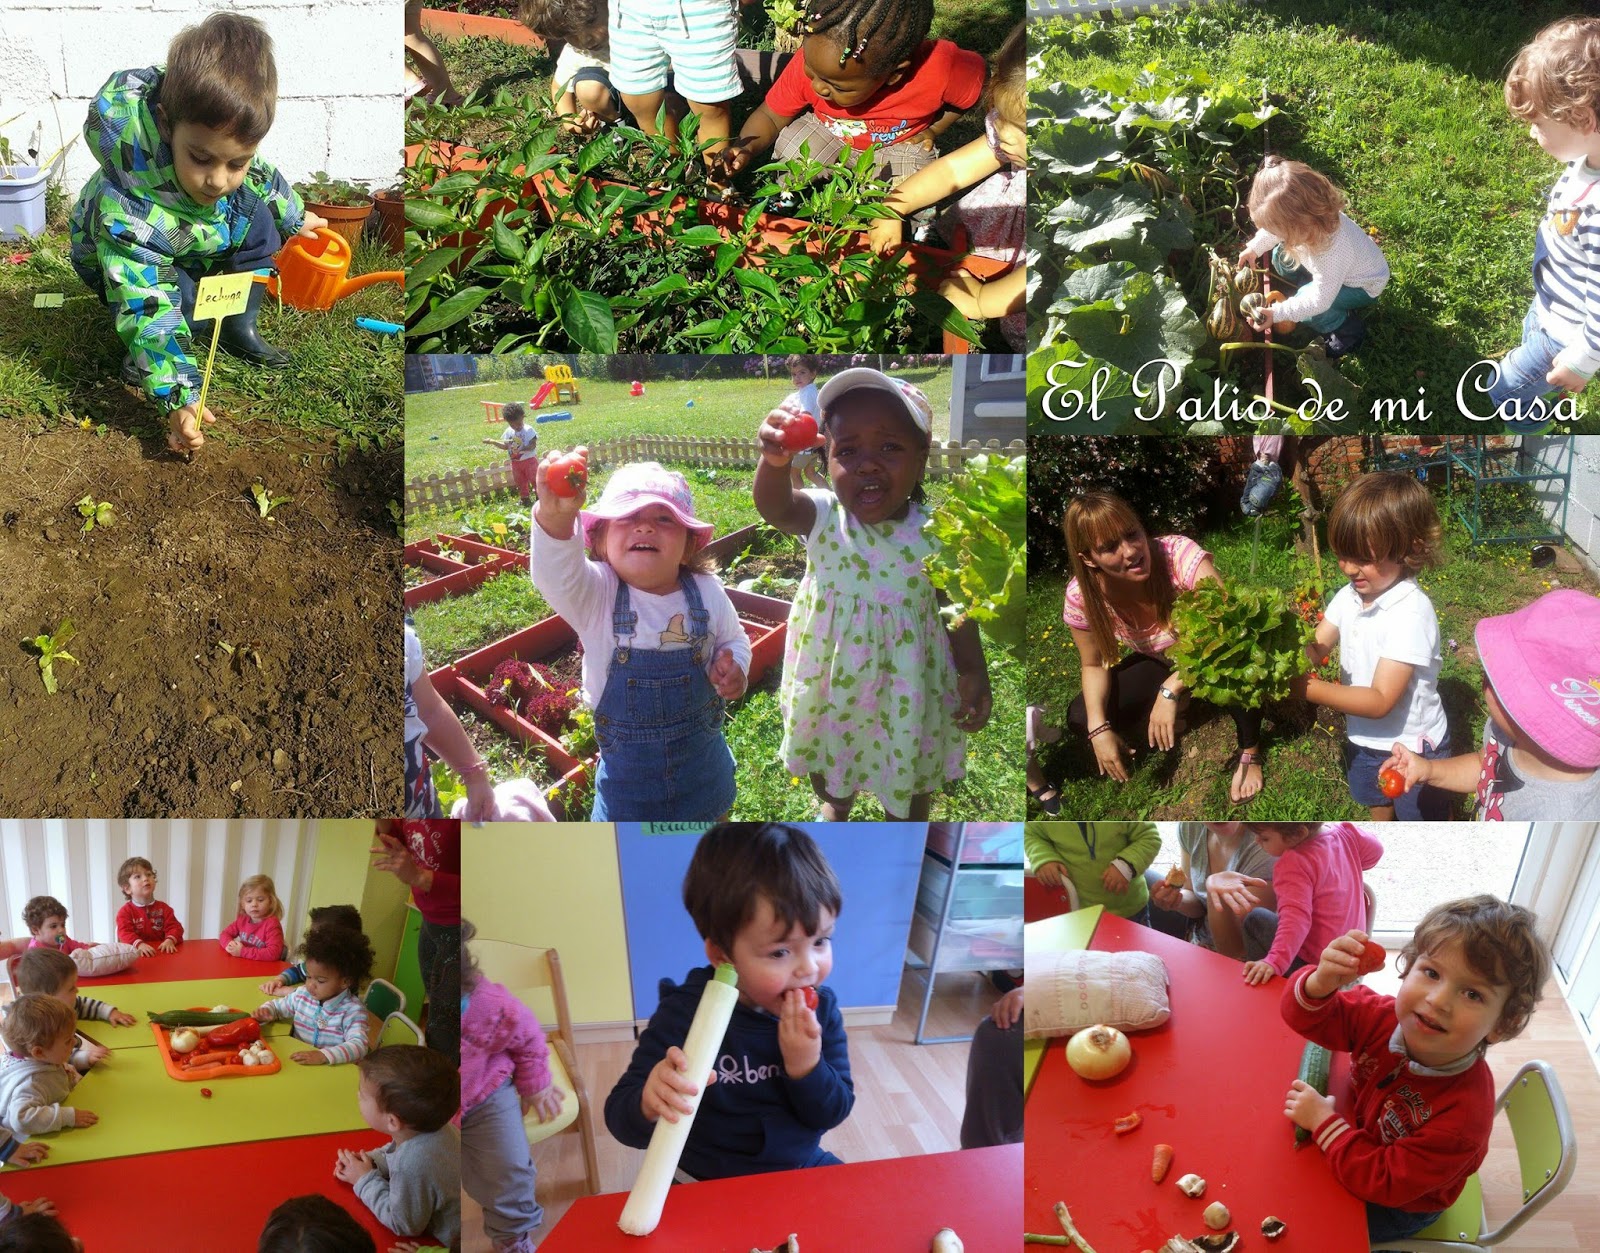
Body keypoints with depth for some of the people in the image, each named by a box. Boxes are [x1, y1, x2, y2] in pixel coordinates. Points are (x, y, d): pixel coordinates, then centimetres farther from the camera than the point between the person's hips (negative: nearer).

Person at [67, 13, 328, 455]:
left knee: (260, 218, -8)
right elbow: (147, 311, -46)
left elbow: (265, 178, -4)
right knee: (189, 305, -33)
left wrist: (295, 217, 14)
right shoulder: (130, 214, -47)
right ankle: (141, 358, -2)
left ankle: (240, 329, 4)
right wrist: (179, 398, -52)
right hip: (130, 263, -6)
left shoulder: (227, 144, -29)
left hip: (194, 244, 7)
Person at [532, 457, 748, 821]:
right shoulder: (594, 595, -21)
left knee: (712, 817, 26)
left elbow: (734, 640, 6)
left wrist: (733, 668, -19)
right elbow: (556, 576, -45)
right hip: (627, 761, -1)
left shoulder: (707, 593, -14)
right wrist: (556, 515, -67)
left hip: (701, 752, 2)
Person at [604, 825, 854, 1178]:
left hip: (802, 1166, 2)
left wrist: (806, 1066, -21)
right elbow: (620, 1119, -19)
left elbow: (834, 1113, -3)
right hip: (708, 1186, -2)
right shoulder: (684, 1014, -19)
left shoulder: (821, 1007, -7)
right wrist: (649, 1105, -41)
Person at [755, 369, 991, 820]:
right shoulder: (823, 517, -19)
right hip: (830, 679, 1)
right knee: (827, 751, 27)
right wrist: (774, 460, -61)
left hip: (905, 685, -1)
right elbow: (774, 507, -40)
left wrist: (975, 675, -18)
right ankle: (835, 805, 60)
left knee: (911, 772, 21)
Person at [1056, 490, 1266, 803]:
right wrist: (1099, 728, -24)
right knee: (1080, 718, -15)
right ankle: (1173, 715, 15)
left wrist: (1170, 689, -49)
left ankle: (1250, 751, -7)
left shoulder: (1178, 553, -37)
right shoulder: (1081, 597, -25)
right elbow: (1095, 664, -9)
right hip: (1161, 662, 4)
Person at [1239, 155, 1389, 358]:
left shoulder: (1332, 251, -46)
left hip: (1363, 286, -7)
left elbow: (1320, 301, -37)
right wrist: (1254, 248, -5)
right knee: (1281, 257, -2)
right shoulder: (1311, 216, -26)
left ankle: (1350, 331, 1)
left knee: (1308, 306, -26)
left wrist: (1277, 313, -35)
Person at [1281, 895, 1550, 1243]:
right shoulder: (1386, 1016, -26)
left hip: (1398, 1206, -4)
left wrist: (1325, 1121, -28)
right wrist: (1323, 982, -41)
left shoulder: (1462, 1113, -39)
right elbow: (1306, 1015, -19)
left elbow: (1384, 1183, -34)